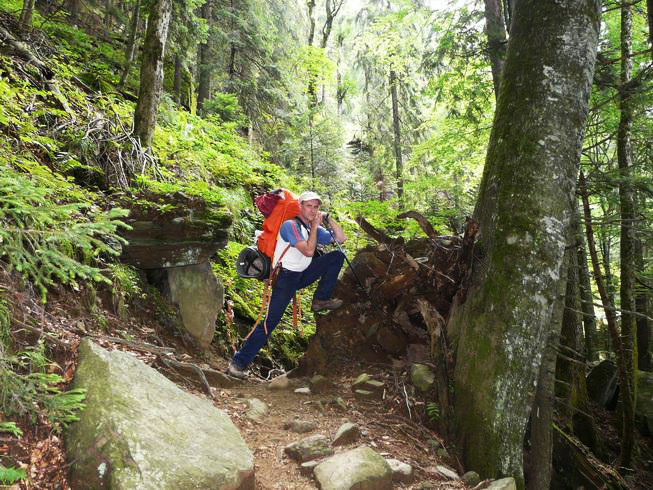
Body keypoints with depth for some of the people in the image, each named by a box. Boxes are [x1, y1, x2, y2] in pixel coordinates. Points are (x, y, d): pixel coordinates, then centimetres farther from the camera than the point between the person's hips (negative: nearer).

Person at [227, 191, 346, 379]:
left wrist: (329, 219, -2)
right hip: (286, 277, -7)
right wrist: (314, 226, -16)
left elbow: (341, 238, 10)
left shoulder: (315, 229, 9)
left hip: (303, 275, 7)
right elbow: (308, 251, -24)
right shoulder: (290, 225, -14)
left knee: (337, 256, -2)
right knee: (270, 321, -15)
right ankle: (238, 362, -7)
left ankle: (321, 300, -1)